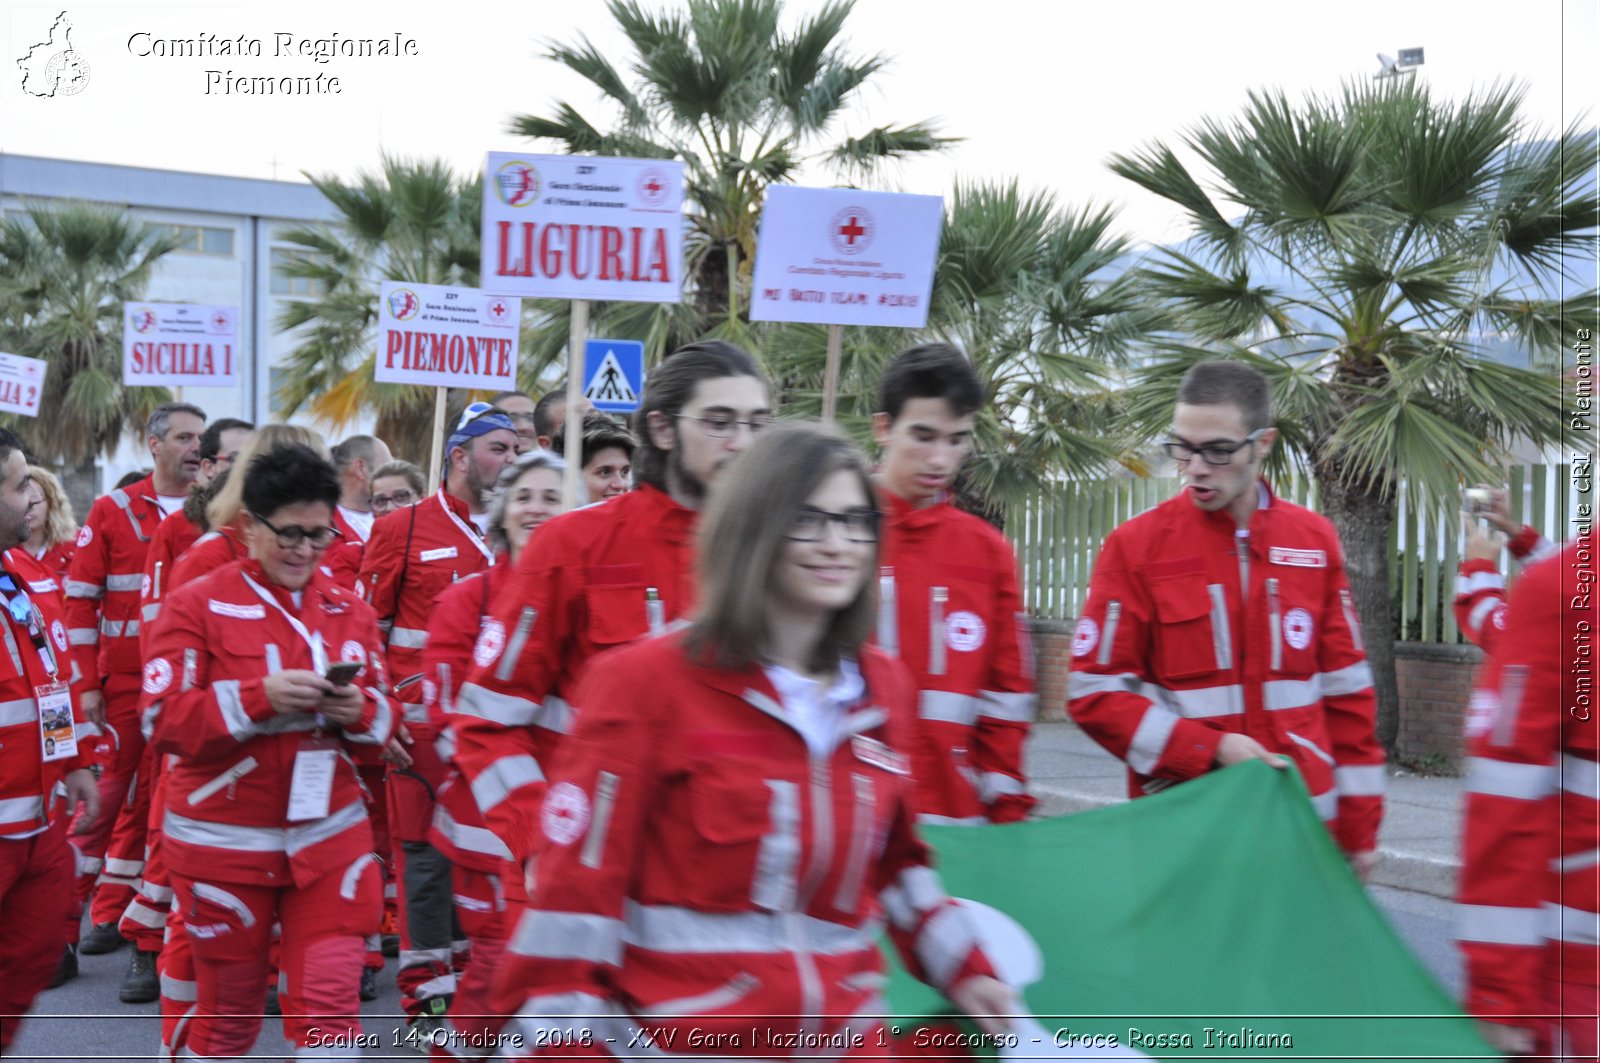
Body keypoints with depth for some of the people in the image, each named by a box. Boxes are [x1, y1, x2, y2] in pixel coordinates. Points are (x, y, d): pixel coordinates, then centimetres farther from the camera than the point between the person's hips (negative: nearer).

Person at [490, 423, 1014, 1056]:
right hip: (674, 1042, -5)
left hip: (845, 1039, 5)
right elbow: (575, 893, -13)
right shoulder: (645, 681, -12)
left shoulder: (886, 690, 5)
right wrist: (565, 1046, -15)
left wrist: (959, 967, 14)